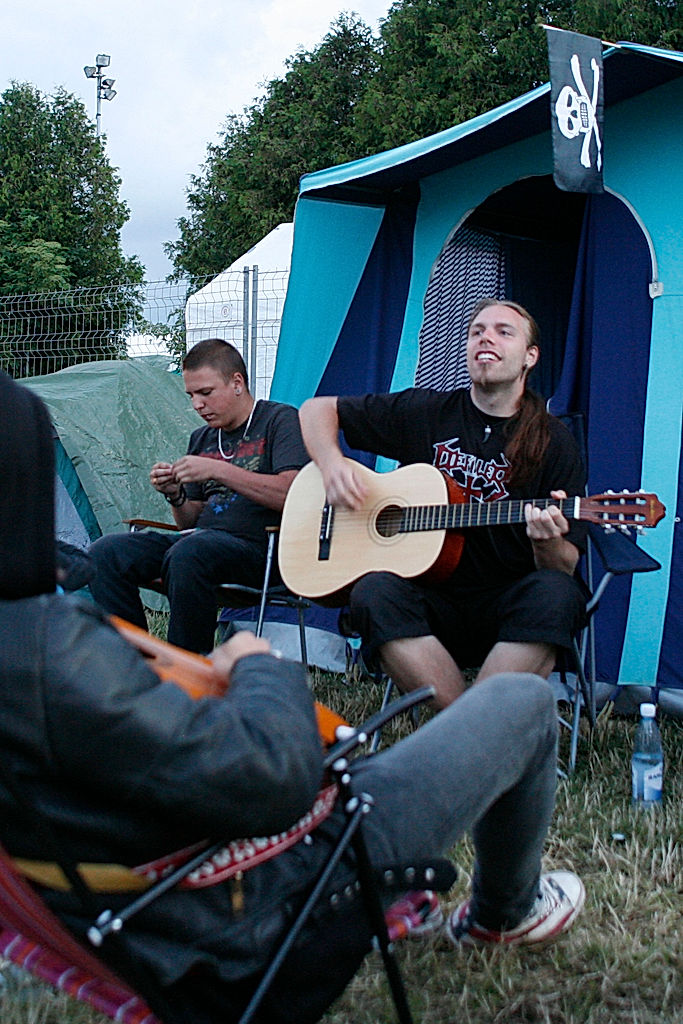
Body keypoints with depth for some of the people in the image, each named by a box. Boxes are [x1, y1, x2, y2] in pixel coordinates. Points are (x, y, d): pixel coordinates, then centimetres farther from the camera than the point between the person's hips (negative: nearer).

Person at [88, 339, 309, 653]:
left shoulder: (281, 419, 2)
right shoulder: (201, 438, 22)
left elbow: (292, 494, -15)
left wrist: (219, 470, -16)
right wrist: (175, 496, 0)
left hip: (259, 546, -7)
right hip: (200, 537, 7)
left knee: (186, 555, -37)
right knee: (105, 554, -13)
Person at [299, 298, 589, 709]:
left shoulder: (552, 441, 4)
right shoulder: (426, 412, 7)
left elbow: (566, 567, 1)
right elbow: (317, 410, 15)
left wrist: (549, 543, -23)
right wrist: (332, 463, -5)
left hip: (507, 611, 0)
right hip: (430, 597, 1)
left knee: (556, 593, -33)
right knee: (374, 592, -32)